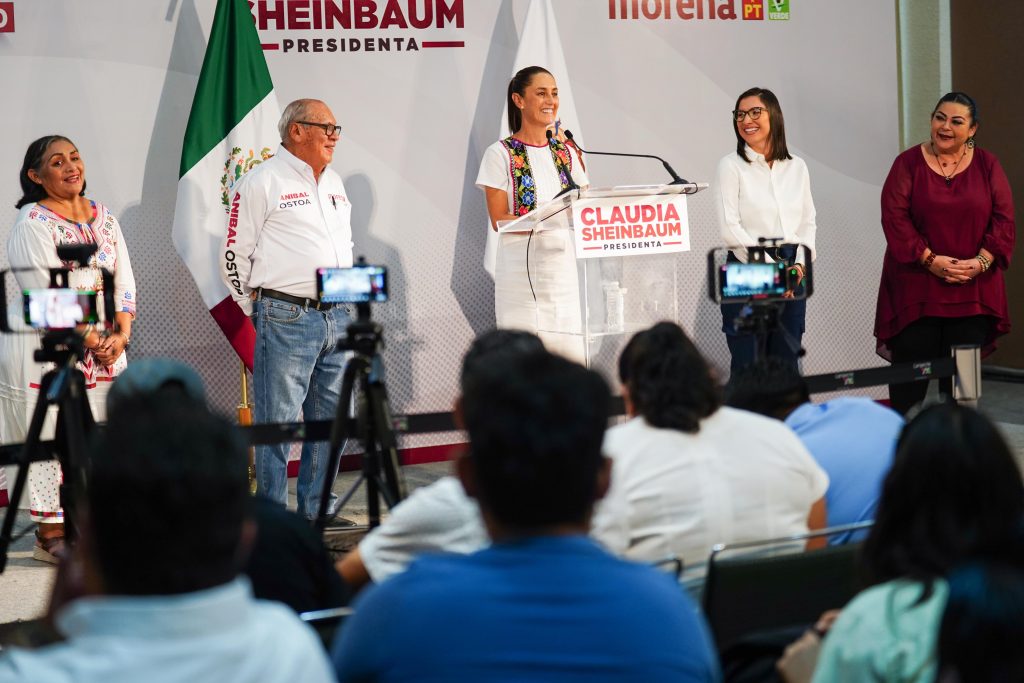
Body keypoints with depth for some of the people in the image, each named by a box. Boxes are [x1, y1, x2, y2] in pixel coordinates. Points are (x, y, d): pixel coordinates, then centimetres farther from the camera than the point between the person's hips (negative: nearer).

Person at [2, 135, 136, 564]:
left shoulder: (104, 218, 14)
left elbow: (125, 282, 11)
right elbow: (48, 295, -14)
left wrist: (121, 335, -5)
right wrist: (91, 340, -14)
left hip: (107, 346, 6)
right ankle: (51, 533, 0)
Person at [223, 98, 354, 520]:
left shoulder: (334, 184, 18)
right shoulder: (262, 182, -4)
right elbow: (235, 255, -3)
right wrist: (259, 309, 0)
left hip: (337, 318, 7)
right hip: (287, 319, -7)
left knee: (331, 420, 10)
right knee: (278, 421, -5)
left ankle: (317, 511, 20)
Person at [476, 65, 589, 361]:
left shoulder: (567, 152, 14)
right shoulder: (501, 154, 0)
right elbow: (498, 220, -7)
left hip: (567, 267, 4)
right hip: (523, 272, -4)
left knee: (574, 356, -1)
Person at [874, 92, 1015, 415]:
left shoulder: (988, 165, 7)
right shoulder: (908, 163, 1)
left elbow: (1004, 219, 3)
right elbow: (895, 217, -7)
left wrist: (981, 261, -12)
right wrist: (931, 260, -15)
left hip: (972, 288, 2)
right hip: (916, 287, -2)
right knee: (910, 367, -1)